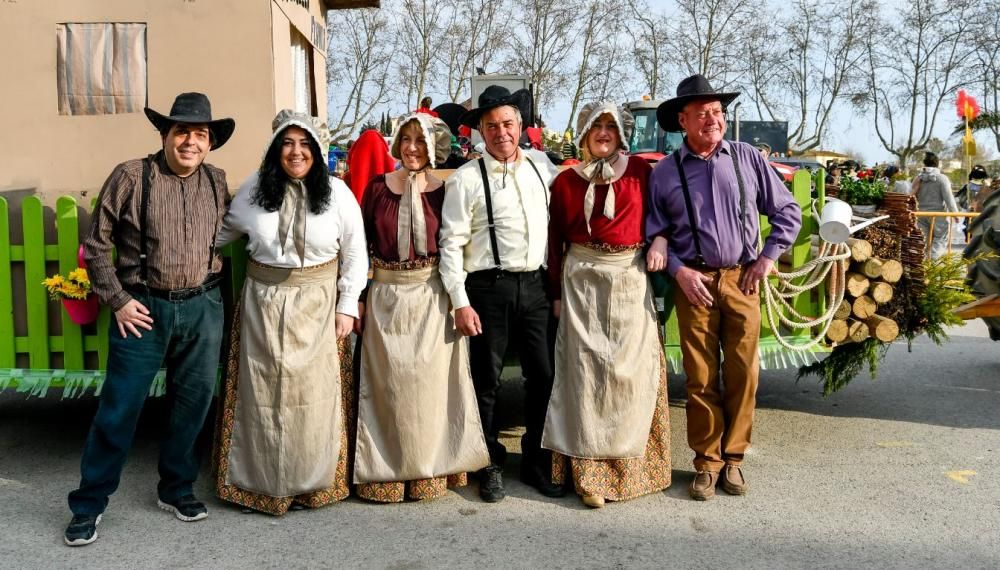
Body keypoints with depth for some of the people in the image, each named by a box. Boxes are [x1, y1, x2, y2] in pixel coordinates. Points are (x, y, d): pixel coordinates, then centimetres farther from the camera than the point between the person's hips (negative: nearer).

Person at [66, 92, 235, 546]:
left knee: (192, 403, 11)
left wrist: (210, 293, 8)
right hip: (143, 307, -3)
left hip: (203, 308, 4)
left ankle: (175, 488, 30)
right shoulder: (131, 177, -7)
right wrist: (117, 300, -6)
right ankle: (89, 502, 19)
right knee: (119, 407, 3)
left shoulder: (217, 182, 4)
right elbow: (96, 243, -2)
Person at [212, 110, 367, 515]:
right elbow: (224, 231, 16)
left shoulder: (337, 193, -4)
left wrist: (346, 306, -3)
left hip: (318, 306, -1)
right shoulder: (254, 189, 1)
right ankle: (263, 480, 22)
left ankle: (315, 482, 19)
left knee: (314, 394, 3)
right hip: (264, 303, 2)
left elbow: (354, 253, 0)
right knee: (263, 394, 7)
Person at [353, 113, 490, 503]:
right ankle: (388, 467, 20)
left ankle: (431, 468, 20)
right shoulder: (378, 187, 3)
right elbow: (362, 244, 5)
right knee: (388, 382, 6)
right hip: (386, 296, 1)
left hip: (433, 297, -1)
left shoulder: (443, 191, 1)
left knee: (431, 382, 5)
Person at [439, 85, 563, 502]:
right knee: (486, 381, 6)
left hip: (536, 285, 4)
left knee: (544, 376, 7)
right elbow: (451, 243, -6)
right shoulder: (466, 179, -3)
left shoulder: (542, 166, 9)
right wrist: (460, 302, -10)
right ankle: (490, 466, 23)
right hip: (489, 288, -3)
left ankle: (537, 464, 24)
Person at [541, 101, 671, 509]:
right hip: (582, 280, 0)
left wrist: (658, 243, -8)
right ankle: (589, 470, 5)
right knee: (585, 370, -1)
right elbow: (555, 240, 8)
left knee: (631, 369, 1)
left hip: (630, 278, 0)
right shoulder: (566, 181, 6)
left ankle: (629, 463, 17)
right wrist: (556, 292, 5)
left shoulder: (640, 170, 5)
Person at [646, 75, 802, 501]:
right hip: (694, 283, -1)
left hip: (741, 281, 1)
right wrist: (678, 270, -6)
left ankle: (733, 458, 18)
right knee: (701, 378, 2)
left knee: (742, 373, 3)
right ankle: (706, 462, 15)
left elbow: (787, 212, 12)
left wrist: (768, 257, 3)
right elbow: (654, 233, 7)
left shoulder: (747, 158, 7)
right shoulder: (664, 173, 5)